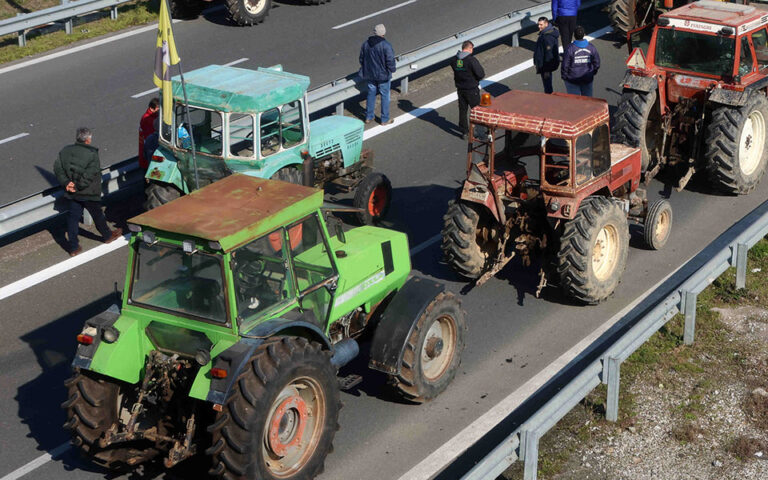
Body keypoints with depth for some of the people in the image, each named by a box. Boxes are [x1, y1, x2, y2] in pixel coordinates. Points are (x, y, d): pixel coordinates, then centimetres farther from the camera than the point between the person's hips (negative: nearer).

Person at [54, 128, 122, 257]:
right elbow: (90, 174, -26)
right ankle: (108, 235, 39)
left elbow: (57, 168, -2)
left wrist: (66, 183, -7)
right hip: (88, 193, -5)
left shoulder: (65, 151, 0)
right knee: (97, 215, 16)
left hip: (72, 193, 5)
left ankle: (73, 247, 12)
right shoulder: (92, 154, -19)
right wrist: (78, 186, -17)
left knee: (73, 217, 10)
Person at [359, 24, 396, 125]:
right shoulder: (386, 45, -20)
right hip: (383, 75, -5)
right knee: (385, 96, 9)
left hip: (369, 75, 5)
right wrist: (391, 70, 0)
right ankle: (385, 119, 16)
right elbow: (390, 61, -19)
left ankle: (369, 117, 25)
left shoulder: (365, 44, -2)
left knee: (371, 94, 19)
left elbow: (361, 59, 6)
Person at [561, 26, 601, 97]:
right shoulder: (591, 47, -5)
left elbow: (565, 65, -13)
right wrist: (592, 73, 17)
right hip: (587, 79, 3)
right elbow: (597, 63, 2)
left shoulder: (570, 48, -17)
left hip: (572, 78, -3)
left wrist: (564, 76, 1)